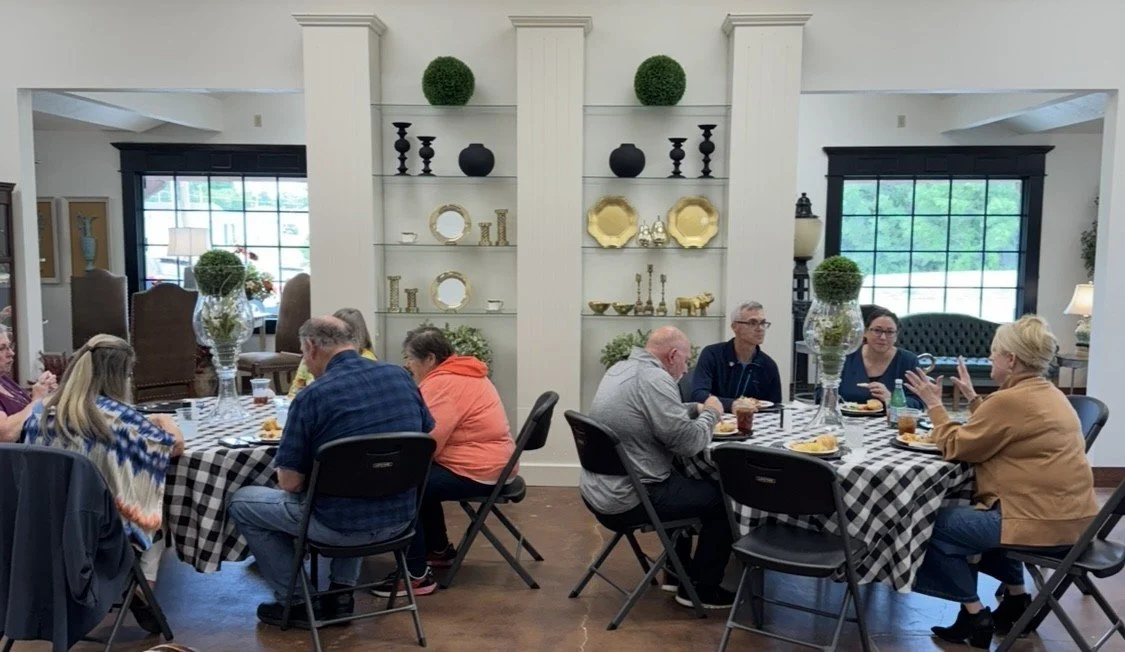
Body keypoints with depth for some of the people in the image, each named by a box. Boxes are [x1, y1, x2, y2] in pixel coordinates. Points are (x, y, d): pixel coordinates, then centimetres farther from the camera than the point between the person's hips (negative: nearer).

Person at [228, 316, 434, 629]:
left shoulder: (312, 397, -16)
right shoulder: (400, 376, 0)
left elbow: (290, 482, -12)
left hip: (342, 525, -6)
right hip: (401, 518, 6)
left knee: (240, 502, 17)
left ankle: (294, 602, 22)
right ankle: (342, 592, 31)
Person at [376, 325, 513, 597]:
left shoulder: (443, 384, -20)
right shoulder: (461, 372, 13)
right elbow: (428, 430, 16)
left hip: (478, 472, -11)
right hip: (490, 463, 11)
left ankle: (417, 575, -8)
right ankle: (439, 550, 36)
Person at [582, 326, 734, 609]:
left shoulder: (621, 368, 10)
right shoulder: (654, 379, -20)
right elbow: (688, 442, -20)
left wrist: (695, 409, 15)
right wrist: (711, 414, -3)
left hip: (598, 490, 10)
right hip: (626, 501, -10)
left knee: (687, 481, 30)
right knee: (721, 497, 4)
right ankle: (701, 588, 16)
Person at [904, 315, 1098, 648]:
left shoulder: (1011, 400, -19)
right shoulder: (1048, 394, 12)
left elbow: (956, 447, -11)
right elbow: (995, 433, 18)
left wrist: (934, 404, 0)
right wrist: (972, 398, 20)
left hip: (1045, 521, -10)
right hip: (1068, 514, 10)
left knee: (937, 526, 0)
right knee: (975, 511, 31)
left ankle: (975, 616, 8)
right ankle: (1016, 599, 29)